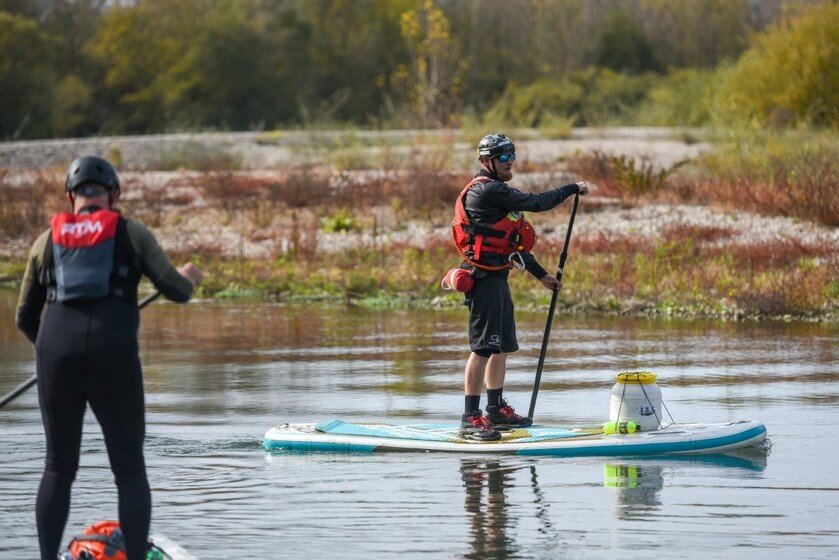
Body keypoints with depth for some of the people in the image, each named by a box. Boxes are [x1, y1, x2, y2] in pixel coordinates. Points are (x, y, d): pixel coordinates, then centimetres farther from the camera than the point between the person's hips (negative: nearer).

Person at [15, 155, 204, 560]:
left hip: (57, 352, 2)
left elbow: (25, 318, 21)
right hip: (114, 356, -2)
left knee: (59, 468, 14)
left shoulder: (47, 240, 15)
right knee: (130, 469, 7)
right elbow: (176, 291, 5)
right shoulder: (131, 234, 8)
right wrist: (188, 279, 29)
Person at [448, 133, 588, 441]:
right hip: (484, 279, -11)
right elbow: (535, 203, -18)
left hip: (497, 279, 11)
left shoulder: (497, 192, 20)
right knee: (484, 348, -13)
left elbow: (514, 242, 25)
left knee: (502, 346, 17)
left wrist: (541, 275, 25)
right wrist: (572, 189, -6)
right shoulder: (487, 190, -13)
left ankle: (496, 410, 27)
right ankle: (470, 419, -14)